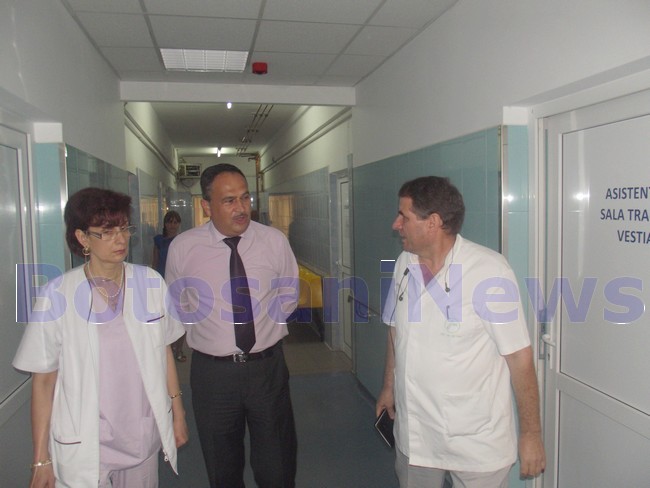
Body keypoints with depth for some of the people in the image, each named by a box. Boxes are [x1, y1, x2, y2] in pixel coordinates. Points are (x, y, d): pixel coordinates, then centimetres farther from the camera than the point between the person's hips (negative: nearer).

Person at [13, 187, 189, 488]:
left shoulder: (150, 282, -6)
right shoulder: (56, 296, -12)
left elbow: (163, 351, 3)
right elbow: (43, 381, -7)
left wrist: (177, 412, 7)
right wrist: (41, 459, -3)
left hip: (145, 436, 3)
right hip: (84, 448, -2)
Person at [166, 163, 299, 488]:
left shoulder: (275, 242, -7)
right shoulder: (182, 248, -8)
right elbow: (177, 306, 9)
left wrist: (265, 329, 7)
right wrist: (205, 332, 7)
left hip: (267, 367, 0)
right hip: (211, 371, 0)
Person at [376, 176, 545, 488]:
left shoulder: (490, 271, -20)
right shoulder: (404, 264, -1)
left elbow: (519, 357, -16)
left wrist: (531, 434, -11)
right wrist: (389, 387, 18)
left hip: (476, 442, -5)